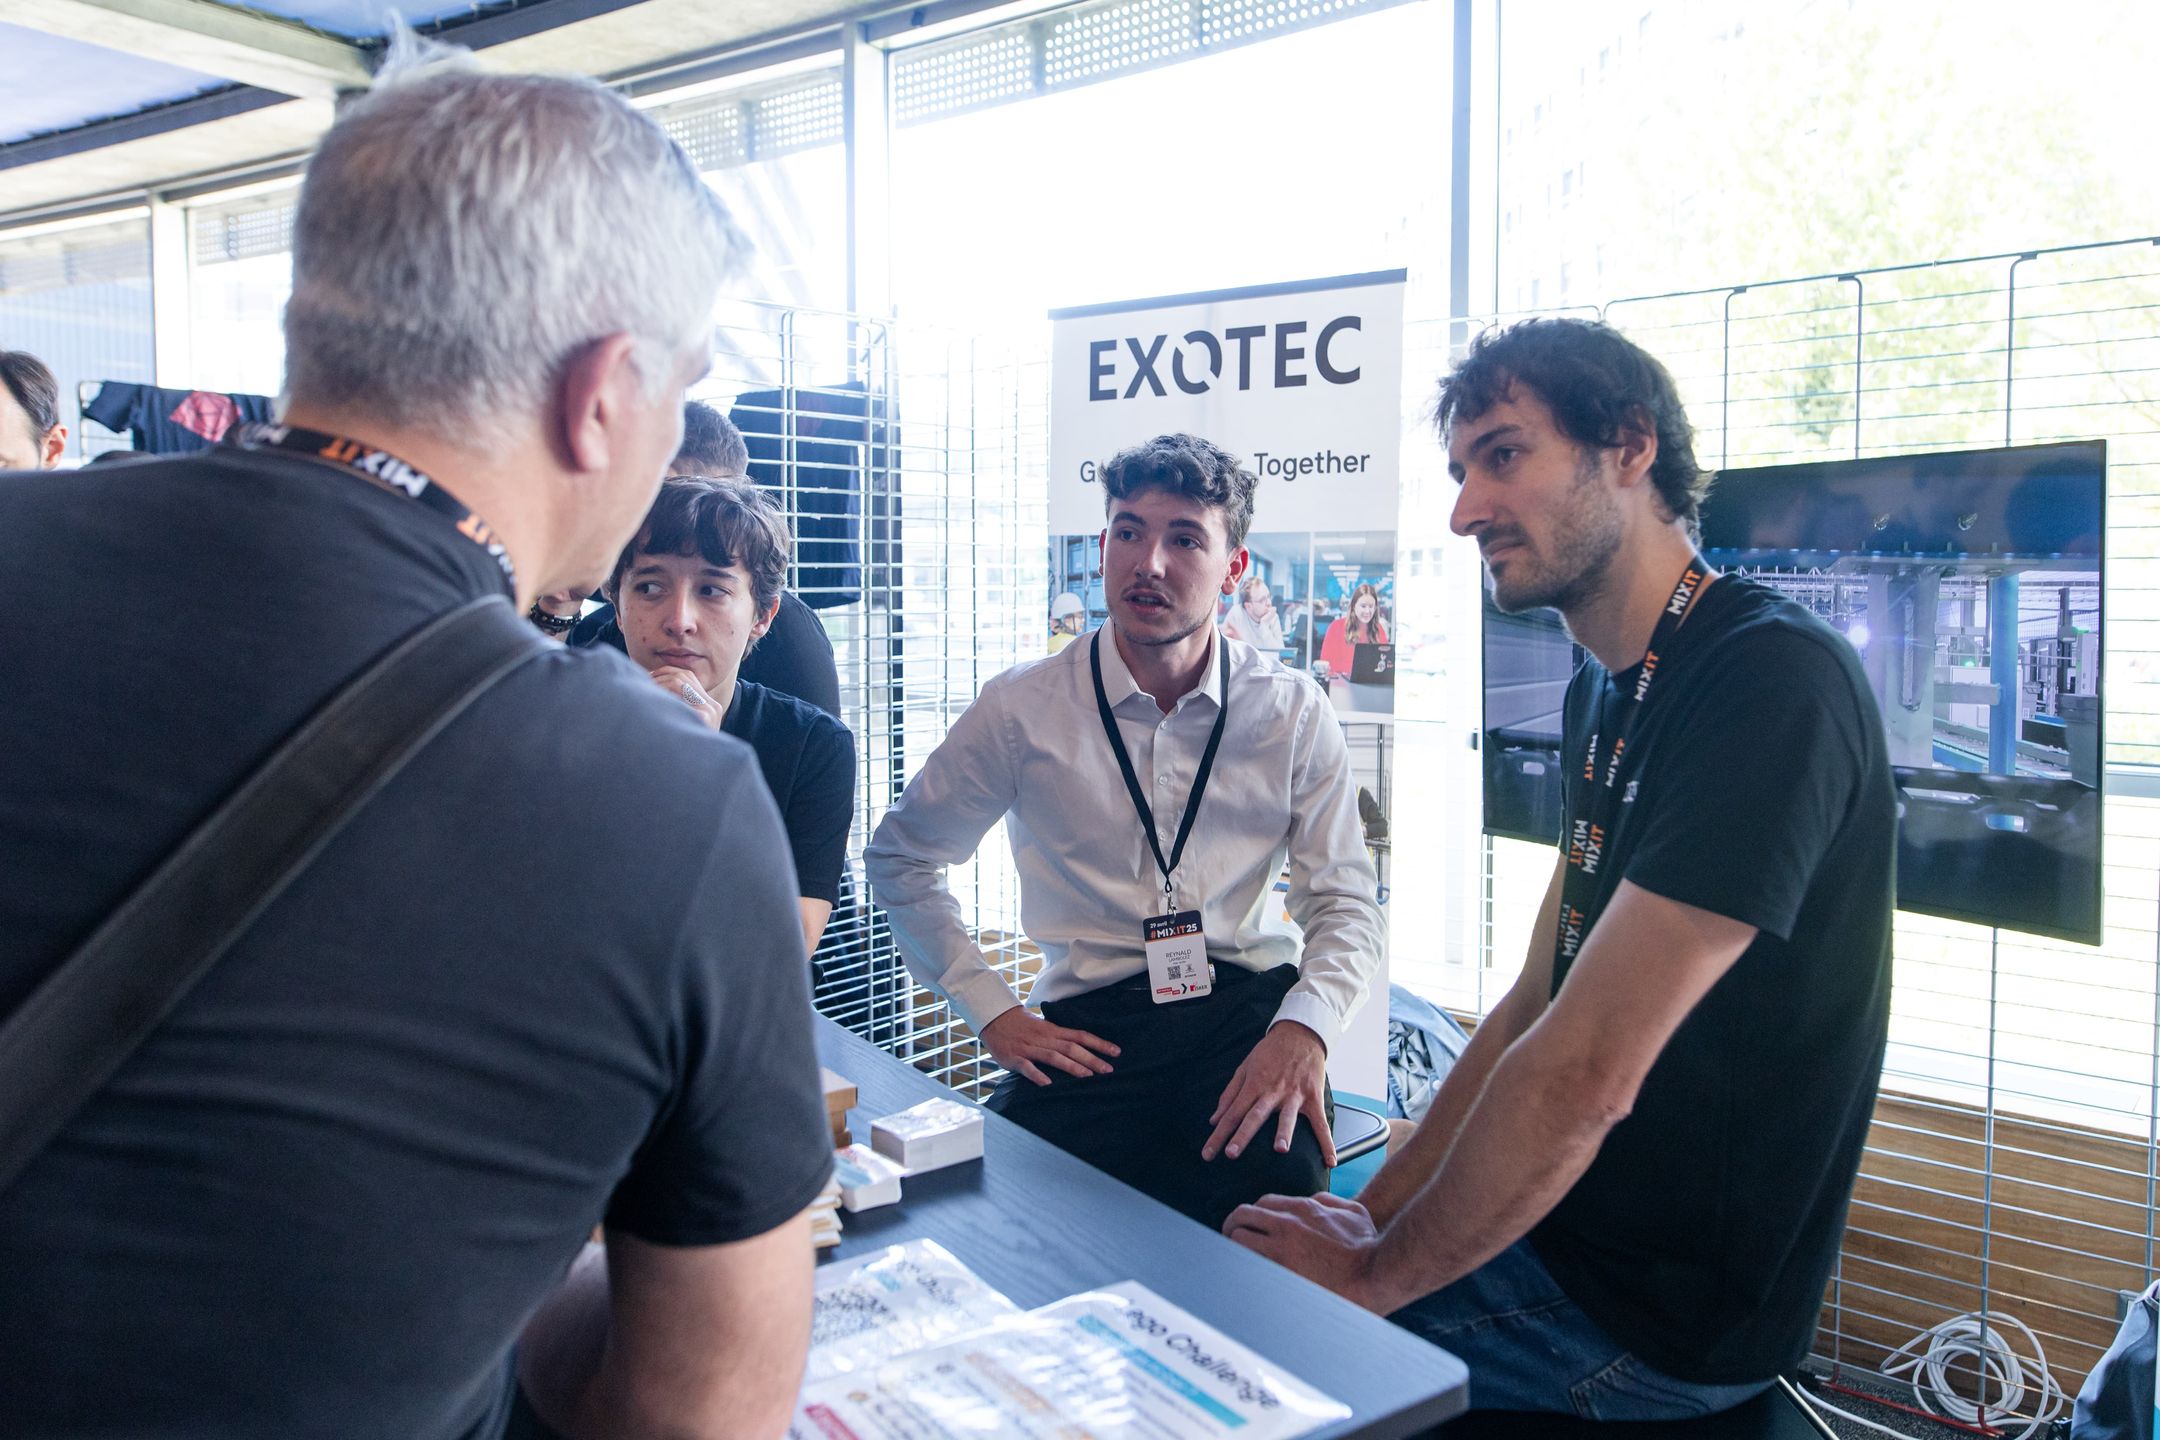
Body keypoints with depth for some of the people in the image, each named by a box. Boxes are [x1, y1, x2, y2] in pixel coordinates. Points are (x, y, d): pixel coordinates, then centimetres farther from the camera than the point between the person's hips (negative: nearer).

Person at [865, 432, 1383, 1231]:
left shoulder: (1294, 715, 5)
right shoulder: (1023, 708, 1)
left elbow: (1344, 903, 6)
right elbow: (899, 858, 11)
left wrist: (1302, 1028, -15)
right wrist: (991, 1010, 3)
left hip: (1250, 1012, 1)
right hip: (1090, 1032, 0)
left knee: (1280, 1181, -29)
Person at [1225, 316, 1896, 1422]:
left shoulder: (1772, 680, -24)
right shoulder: (1606, 690, 7)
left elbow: (1584, 1075, -27)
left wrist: (1374, 1274, -15)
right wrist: (1379, 1209, 2)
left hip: (1664, 1310, -8)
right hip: (1572, 1227, 8)